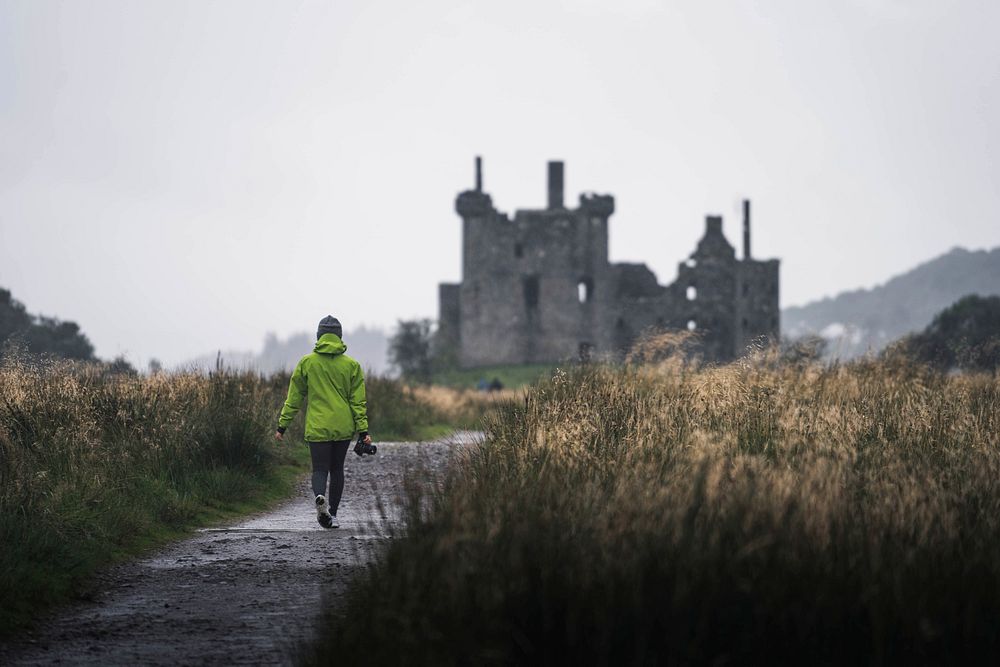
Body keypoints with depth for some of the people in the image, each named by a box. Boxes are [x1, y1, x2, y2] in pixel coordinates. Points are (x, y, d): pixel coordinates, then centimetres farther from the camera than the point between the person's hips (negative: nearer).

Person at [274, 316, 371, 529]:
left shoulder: (306, 363, -1)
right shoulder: (352, 365, 1)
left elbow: (294, 397, 3)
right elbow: (358, 401, 0)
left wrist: (282, 425, 9)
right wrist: (363, 430, 2)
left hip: (317, 427, -1)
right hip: (344, 428, 1)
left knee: (320, 469, 2)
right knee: (337, 469, 15)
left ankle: (320, 497, -29)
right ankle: (332, 514, 18)